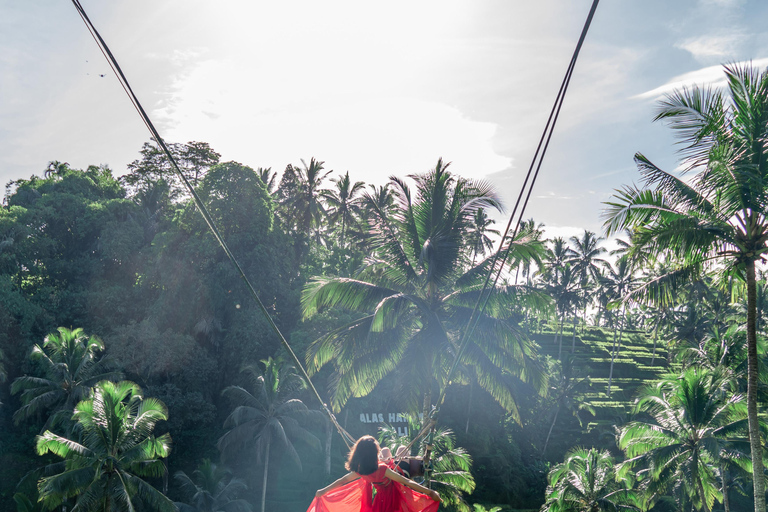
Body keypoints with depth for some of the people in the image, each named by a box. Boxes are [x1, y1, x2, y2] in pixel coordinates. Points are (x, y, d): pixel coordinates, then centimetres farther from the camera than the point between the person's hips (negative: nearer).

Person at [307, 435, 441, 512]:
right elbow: (407, 482, -31)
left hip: (380, 498, 5)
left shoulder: (360, 472, -17)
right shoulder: (383, 470, -33)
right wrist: (430, 492, -27)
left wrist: (323, 491, 12)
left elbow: (342, 481, -3)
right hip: (392, 499, -5)